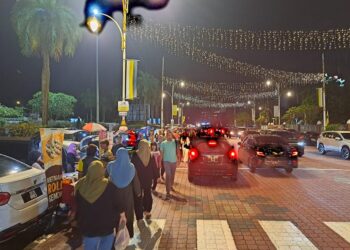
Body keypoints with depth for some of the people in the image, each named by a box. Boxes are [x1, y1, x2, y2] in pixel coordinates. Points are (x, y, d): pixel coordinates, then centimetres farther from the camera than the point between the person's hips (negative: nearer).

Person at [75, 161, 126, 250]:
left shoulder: (80, 186, -9)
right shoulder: (109, 186, -20)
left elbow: (77, 205, 6)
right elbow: (118, 202, -9)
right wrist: (122, 215, 10)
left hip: (87, 226, 2)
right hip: (106, 225, -2)